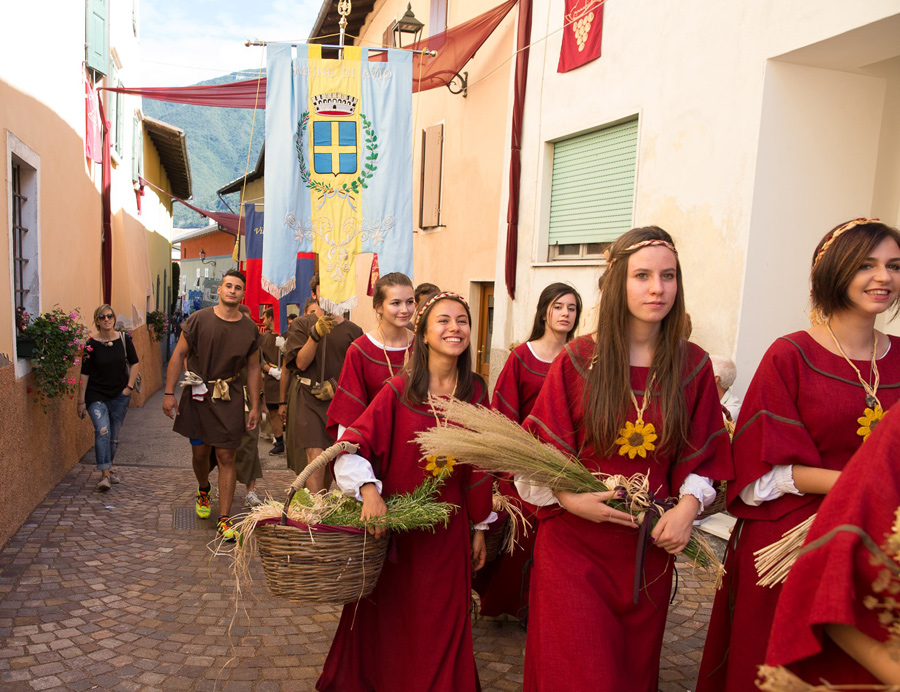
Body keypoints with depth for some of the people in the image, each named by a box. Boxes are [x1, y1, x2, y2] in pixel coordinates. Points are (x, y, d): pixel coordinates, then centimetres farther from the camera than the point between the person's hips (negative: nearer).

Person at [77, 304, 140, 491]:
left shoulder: (124, 339, -1)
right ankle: (105, 475, -17)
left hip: (119, 395, 3)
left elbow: (134, 364, 9)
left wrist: (129, 386, -1)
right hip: (96, 395, -3)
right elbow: (84, 374, -3)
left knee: (114, 436, 11)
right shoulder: (91, 344, -7)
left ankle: (108, 468, 32)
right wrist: (81, 401, -2)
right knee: (102, 431, -19)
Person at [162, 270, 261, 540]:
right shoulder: (200, 319, -3)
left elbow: (253, 368, 8)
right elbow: (178, 355, 1)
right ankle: (203, 491, 44)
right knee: (200, 452, 11)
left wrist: (255, 406, 6)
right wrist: (169, 393, -4)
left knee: (226, 458, -3)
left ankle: (224, 520, 3)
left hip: (230, 397, 0)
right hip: (197, 394, 0)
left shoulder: (250, 328, 2)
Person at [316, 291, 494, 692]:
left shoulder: (475, 393, -1)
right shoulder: (398, 391, -9)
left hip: (447, 527, 2)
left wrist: (479, 527, 7)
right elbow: (354, 441, -14)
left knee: (441, 622, 13)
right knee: (388, 619, 15)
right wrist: (369, 490, -30)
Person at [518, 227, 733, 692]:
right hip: (574, 543, -2)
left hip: (649, 547, 3)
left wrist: (687, 505, -10)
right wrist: (567, 498, -18)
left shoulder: (693, 366, 0)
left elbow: (704, 455, 6)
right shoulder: (577, 360, -6)